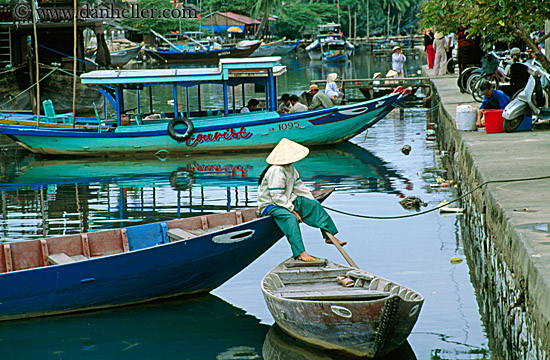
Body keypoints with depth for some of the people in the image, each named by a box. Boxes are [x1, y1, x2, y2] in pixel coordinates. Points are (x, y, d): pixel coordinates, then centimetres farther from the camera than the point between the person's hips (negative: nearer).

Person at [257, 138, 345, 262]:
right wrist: (293, 210, -25)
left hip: (286, 201, 10)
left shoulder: (290, 168, 6)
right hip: (270, 205, -10)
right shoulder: (276, 171, -26)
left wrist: (312, 201, 13)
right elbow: (277, 197, -28)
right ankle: (300, 252, -47)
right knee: (290, 218, -37)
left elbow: (298, 186, 18)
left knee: (314, 205, 5)